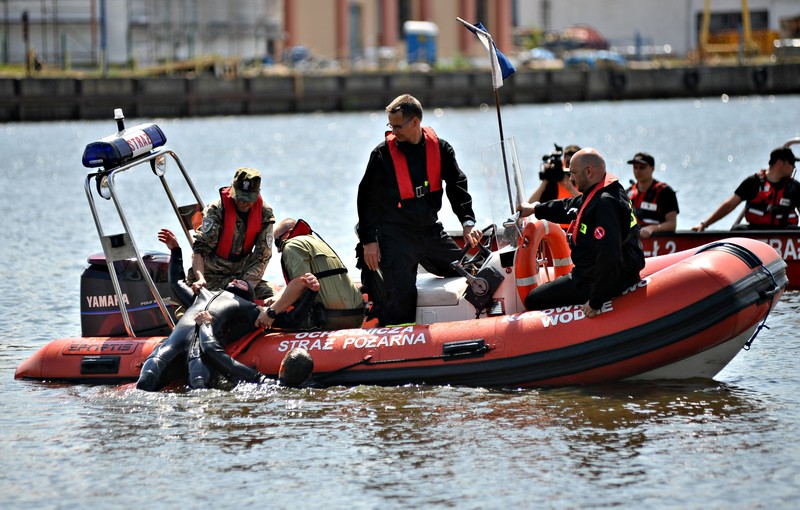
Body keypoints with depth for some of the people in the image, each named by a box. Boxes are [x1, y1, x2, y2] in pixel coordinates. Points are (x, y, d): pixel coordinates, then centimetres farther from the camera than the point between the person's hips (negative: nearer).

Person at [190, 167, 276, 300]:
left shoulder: (264, 213, -5)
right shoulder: (216, 209, -15)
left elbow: (263, 255, -6)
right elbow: (199, 249, -20)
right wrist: (200, 279, -38)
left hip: (242, 273, 3)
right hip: (212, 273, -3)